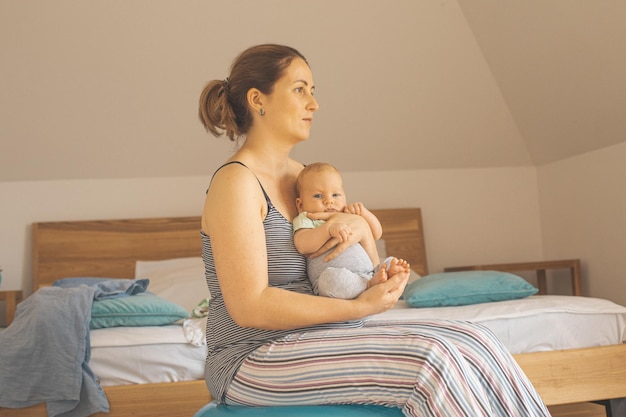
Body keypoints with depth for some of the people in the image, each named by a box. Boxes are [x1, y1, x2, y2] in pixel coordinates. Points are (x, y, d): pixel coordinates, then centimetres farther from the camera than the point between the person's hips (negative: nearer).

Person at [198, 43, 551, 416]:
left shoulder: (299, 174, 12)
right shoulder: (235, 181, -13)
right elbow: (249, 307, -20)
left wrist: (360, 225, -5)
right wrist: (359, 307, -20)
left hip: (324, 340, 8)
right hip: (256, 358, -8)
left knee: (473, 343, -7)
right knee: (429, 362, -24)